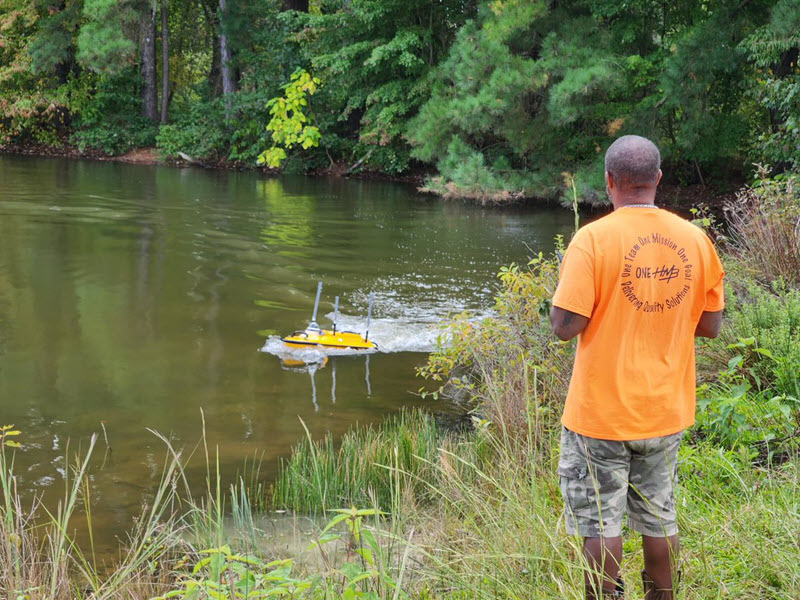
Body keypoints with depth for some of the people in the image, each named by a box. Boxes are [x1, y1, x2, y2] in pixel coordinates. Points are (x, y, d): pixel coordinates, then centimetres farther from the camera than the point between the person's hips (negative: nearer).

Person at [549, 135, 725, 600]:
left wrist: (559, 297, 2)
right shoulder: (695, 239, -2)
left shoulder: (593, 239, -15)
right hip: (666, 410, 5)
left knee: (601, 522, 7)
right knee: (660, 519, 17)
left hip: (602, 413, -4)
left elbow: (566, 325, -18)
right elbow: (711, 325, 5)